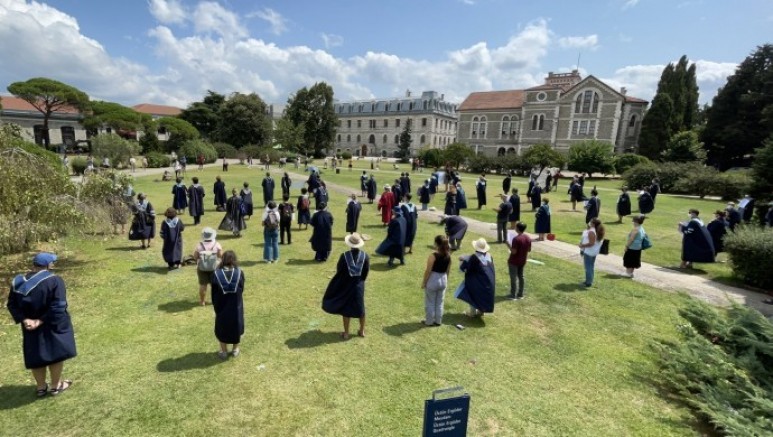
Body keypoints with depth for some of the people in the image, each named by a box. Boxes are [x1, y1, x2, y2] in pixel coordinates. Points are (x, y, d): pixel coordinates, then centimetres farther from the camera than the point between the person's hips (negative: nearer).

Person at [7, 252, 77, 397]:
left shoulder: (18, 282, 0)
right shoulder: (55, 280, -18)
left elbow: (12, 305, -2)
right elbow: (58, 306, -24)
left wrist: (24, 320, -9)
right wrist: (42, 320, -15)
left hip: (31, 327, 5)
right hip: (53, 326, -5)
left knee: (36, 356, 17)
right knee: (56, 353, 11)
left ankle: (40, 387, 30)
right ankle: (56, 386, 22)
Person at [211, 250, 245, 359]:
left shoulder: (216, 274, -14)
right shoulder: (239, 272, -15)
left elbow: (214, 293, -5)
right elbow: (242, 289, -3)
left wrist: (215, 305, 11)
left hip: (221, 307, 0)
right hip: (236, 307, 0)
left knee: (222, 329, 18)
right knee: (236, 328, 19)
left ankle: (224, 351, 29)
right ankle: (235, 350, 31)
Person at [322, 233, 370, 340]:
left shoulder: (344, 255, -19)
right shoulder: (365, 256, -11)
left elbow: (338, 270, -8)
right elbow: (366, 272, -3)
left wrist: (342, 281, 12)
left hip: (346, 286, -2)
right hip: (359, 286, 2)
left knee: (346, 309, 11)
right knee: (360, 307, 18)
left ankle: (346, 333, 21)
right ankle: (362, 331, 31)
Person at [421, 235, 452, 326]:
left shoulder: (433, 255, -20)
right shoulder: (448, 255, -3)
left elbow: (428, 270, -16)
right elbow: (448, 270, 7)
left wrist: (424, 282, -6)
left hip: (433, 280, -6)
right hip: (443, 280, 6)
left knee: (430, 302, 11)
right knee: (439, 302, 18)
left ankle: (429, 321, 21)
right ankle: (438, 321, 28)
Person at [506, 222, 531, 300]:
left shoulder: (516, 239, -24)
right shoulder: (528, 238, 0)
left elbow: (513, 251, -23)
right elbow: (529, 250, 8)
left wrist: (508, 244, -12)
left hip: (514, 262, -7)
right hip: (523, 261, 7)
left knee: (513, 278, 2)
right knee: (521, 277, 17)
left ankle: (513, 296, 8)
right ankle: (520, 294, 24)